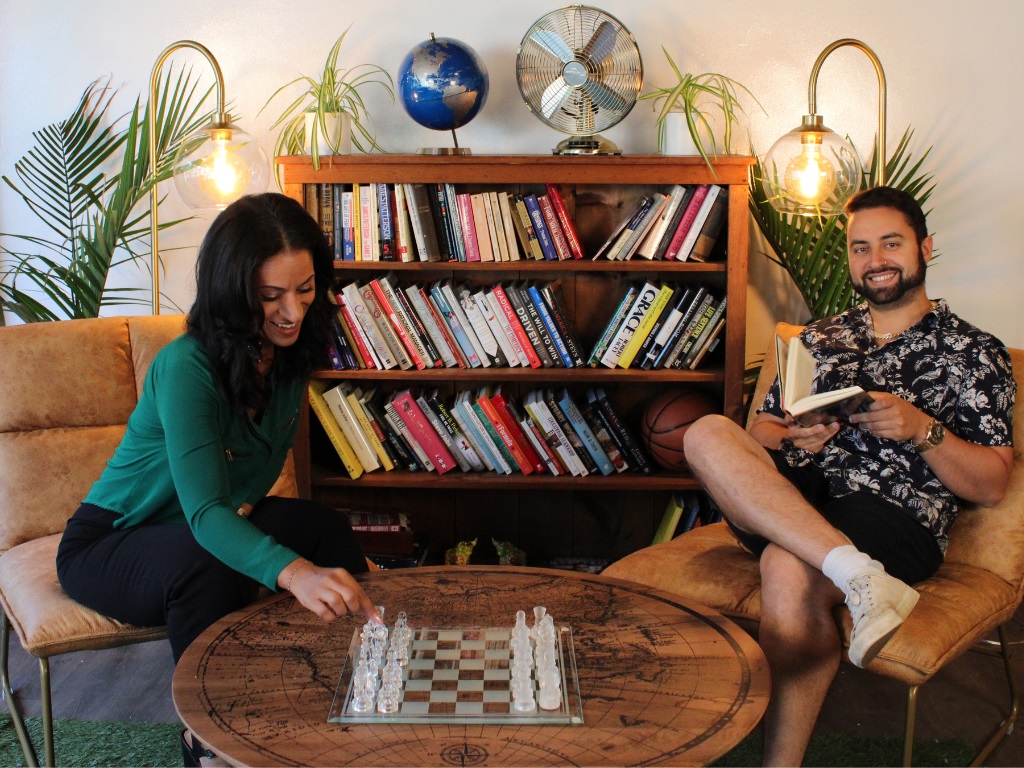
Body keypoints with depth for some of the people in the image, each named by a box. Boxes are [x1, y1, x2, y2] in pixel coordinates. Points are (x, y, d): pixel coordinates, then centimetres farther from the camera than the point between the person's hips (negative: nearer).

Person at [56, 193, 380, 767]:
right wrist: (292, 572, -61)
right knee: (207, 566, -37)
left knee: (328, 530, -18)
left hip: (211, 526, 6)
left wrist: (243, 502, -13)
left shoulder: (289, 353, -10)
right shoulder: (186, 367, -32)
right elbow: (204, 513, -43)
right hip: (107, 543, -6)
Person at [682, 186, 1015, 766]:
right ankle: (862, 579, -39)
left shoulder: (974, 352, 11)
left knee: (789, 569, -37)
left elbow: (991, 487, 4)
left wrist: (922, 429, -13)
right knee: (708, 433, -26)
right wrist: (793, 437, -4)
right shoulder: (821, 337, 25)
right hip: (794, 503, 5)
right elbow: (760, 433, 20)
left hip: (896, 519, -4)